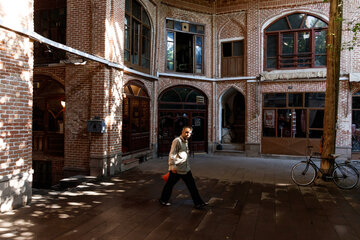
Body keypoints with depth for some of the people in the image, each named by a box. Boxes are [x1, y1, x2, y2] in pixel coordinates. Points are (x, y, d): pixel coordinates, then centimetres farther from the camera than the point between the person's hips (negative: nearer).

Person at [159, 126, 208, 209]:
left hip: (186, 169, 8)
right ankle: (163, 200, 28)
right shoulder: (177, 141, -15)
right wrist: (172, 166, -22)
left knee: (192, 185, 6)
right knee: (170, 184, 9)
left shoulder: (185, 141, 13)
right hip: (176, 170, -8)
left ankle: (198, 203, 12)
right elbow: (172, 154, -19)